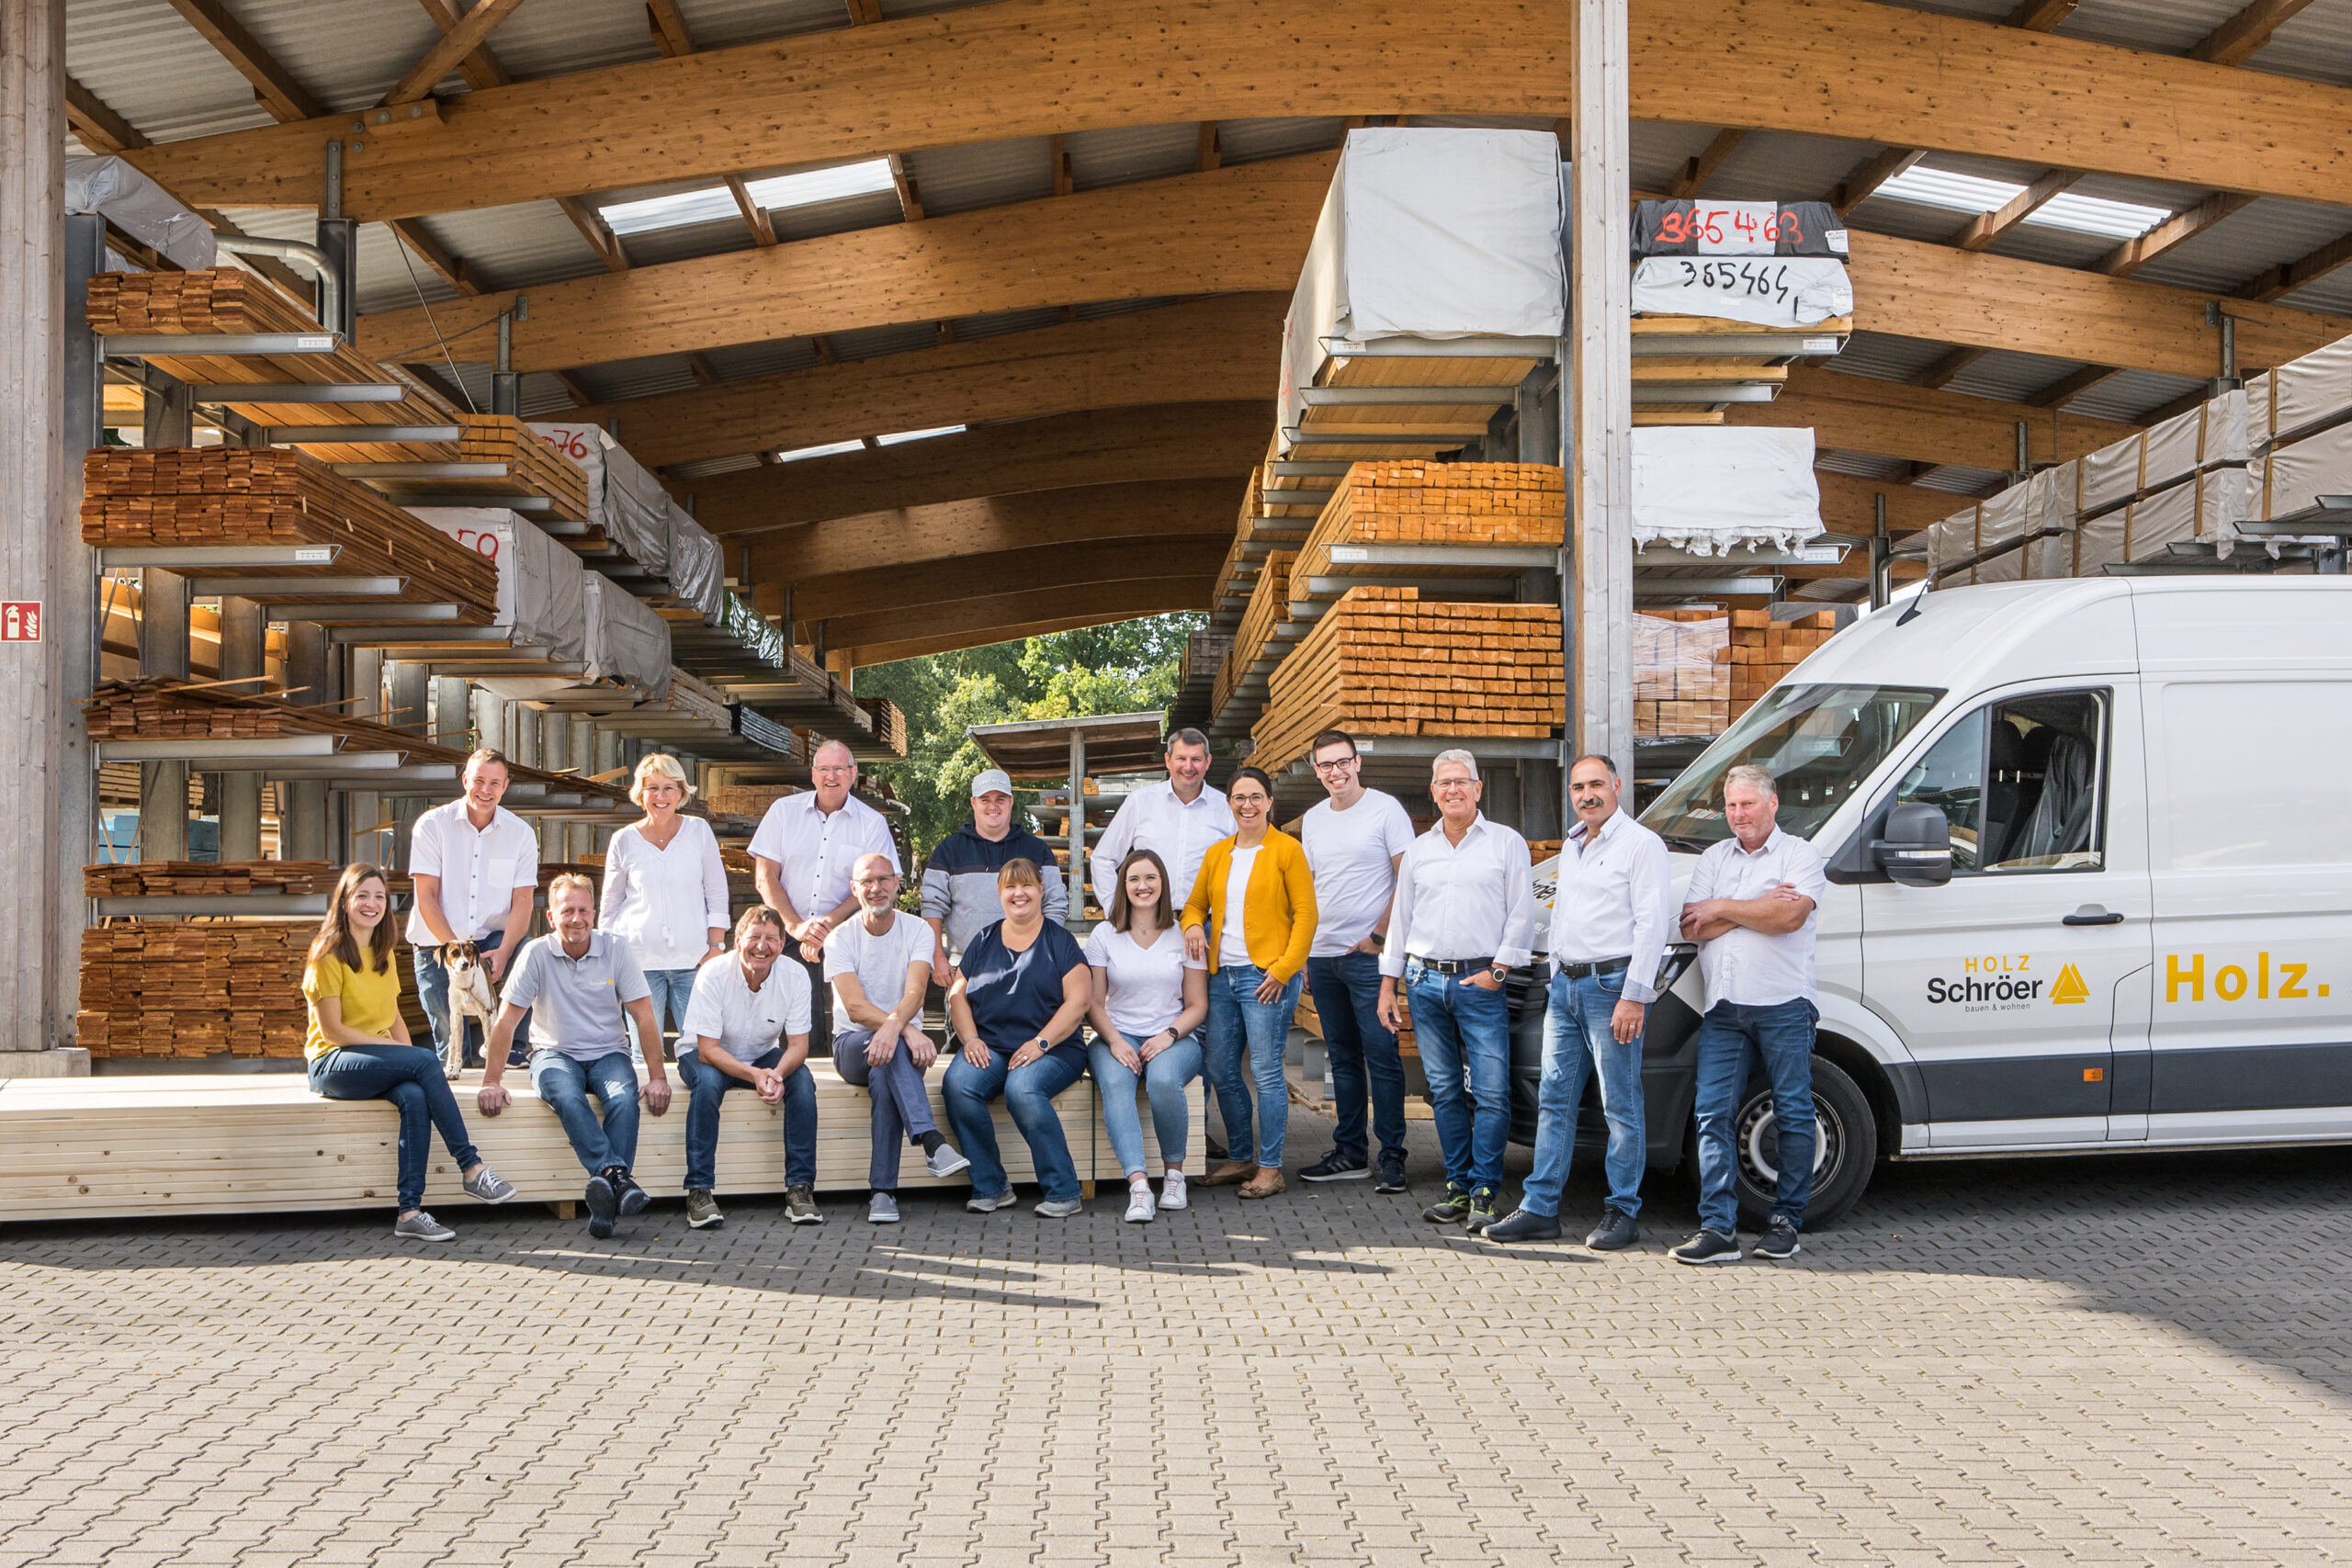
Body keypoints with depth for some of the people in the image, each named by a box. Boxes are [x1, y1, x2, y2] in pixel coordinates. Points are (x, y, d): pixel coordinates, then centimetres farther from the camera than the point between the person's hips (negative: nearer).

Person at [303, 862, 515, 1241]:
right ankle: (472, 1169, -25)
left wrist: (411, 1055, -3)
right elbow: (332, 1030, -10)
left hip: (377, 1062, 6)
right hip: (332, 1065, -6)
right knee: (426, 1060, -29)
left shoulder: (383, 954, 18)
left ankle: (410, 1212, -34)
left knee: (415, 1097, -29)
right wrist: (399, 1050, -14)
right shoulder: (328, 954, -5)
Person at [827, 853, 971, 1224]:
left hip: (903, 1042, 1)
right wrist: (909, 1031, -33)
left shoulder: (918, 932, 1)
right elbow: (855, 1008, -17)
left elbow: (915, 993, -17)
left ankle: (882, 1191, -34)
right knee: (891, 1052, -36)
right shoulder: (840, 939, -2)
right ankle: (932, 1142, -49)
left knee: (883, 1077, -35)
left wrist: (893, 1026, -41)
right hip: (853, 1044, -1)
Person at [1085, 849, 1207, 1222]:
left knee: (1163, 1080, -35)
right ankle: (1139, 1185, -42)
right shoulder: (1104, 935, 9)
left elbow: (1197, 1005, 7)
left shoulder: (1183, 936, 8)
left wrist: (1169, 1035, -11)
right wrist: (1115, 1042, -11)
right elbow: (1094, 1003, 6)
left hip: (1174, 1038, -1)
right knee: (1115, 1083, -34)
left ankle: (1174, 1173, -15)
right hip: (1117, 1036, 1)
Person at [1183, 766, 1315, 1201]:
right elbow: (1197, 902, 23)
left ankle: (1270, 1168, 2)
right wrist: (1193, 924, -1)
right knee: (1221, 1071, 9)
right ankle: (1240, 1159, 23)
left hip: (1267, 976, -6)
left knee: (1266, 1071, -6)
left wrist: (1284, 969, -13)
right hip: (1222, 975, 6)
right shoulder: (1217, 853, 15)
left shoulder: (1286, 849, -2)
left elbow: (1305, 913, -5)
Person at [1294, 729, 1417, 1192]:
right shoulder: (1312, 820, 14)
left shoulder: (1385, 809, -5)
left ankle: (1392, 1157, -2)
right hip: (1322, 955, 6)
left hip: (1368, 955, -6)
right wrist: (1303, 953, 13)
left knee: (1382, 1056, -6)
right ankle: (1350, 1153, 18)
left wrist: (1379, 935, -12)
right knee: (1343, 1059, 11)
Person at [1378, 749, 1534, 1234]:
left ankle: (1484, 1193, -3)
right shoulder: (1419, 849, 15)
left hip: (1481, 981, -4)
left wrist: (1497, 971, -7)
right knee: (1445, 1091, 6)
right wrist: (1388, 983, 13)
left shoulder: (1507, 843, 4)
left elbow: (1521, 915, 0)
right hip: (1425, 980, 4)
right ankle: (1458, 1186, 13)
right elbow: (1400, 918, 18)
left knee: (1491, 1092, -8)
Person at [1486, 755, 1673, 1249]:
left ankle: (1622, 1213, 5)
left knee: (1621, 1106, -2)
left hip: (1611, 985, -8)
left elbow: (1653, 923, -13)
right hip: (1566, 985, 8)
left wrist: (1633, 996, -18)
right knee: (1554, 1099, 7)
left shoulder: (1641, 844, -7)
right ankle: (1540, 1209, 11)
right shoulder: (1571, 846, 18)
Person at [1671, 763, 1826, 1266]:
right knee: (1713, 1113, -4)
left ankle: (1786, 1219, 14)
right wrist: (1758, 908, -6)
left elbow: (1789, 916, -15)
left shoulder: (1799, 855, 4)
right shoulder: (1714, 858, 17)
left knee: (1793, 1113, 2)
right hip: (1723, 1007, 4)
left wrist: (1722, 908, -5)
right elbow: (1691, 927, 4)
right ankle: (1718, 1228, -3)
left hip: (1783, 1004, -4)